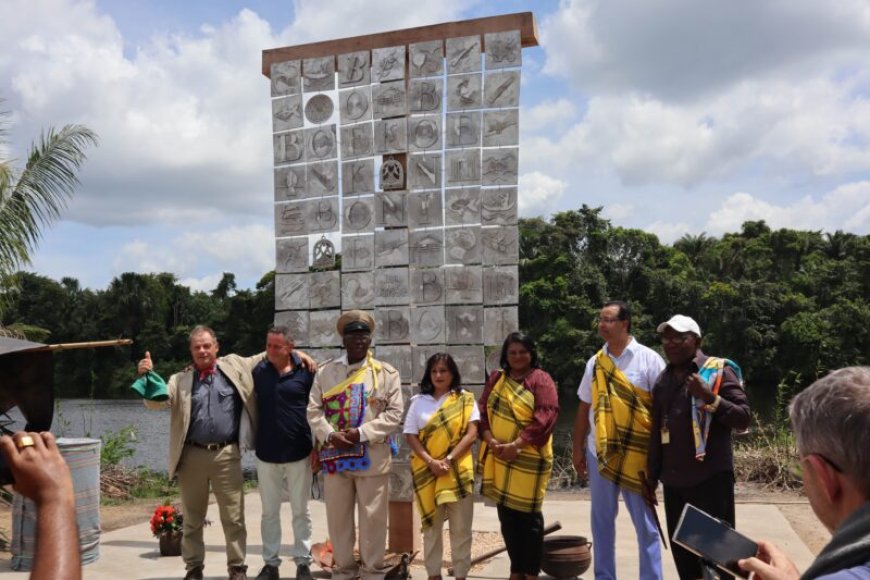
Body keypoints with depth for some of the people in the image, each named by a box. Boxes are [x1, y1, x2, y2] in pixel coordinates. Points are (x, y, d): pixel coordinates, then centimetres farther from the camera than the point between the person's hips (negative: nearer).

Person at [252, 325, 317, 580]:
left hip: (299, 453, -2)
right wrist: (252, 440, 6)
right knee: (269, 512, 11)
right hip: (266, 454, 2)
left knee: (301, 511, 9)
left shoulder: (305, 372, -7)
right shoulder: (258, 371, 0)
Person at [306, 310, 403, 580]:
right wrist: (329, 434, -13)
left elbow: (395, 412, -5)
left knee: (373, 519, 6)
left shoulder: (387, 373, 0)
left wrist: (362, 433, -14)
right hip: (334, 456, 2)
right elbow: (314, 410, 4)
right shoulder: (325, 372, 7)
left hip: (372, 458, -2)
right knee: (338, 518, 11)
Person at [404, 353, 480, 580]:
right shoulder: (419, 401, 5)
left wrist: (449, 459, -15)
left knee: (461, 528, 4)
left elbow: (472, 433, -5)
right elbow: (410, 435, 1)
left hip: (457, 471, -1)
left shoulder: (465, 399, 2)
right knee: (431, 526, 9)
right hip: (427, 472, 1)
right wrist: (431, 462, -12)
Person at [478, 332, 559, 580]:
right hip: (498, 457, 5)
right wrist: (490, 439, -10)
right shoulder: (496, 378, 12)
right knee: (506, 513, 11)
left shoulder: (541, 379, -5)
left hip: (528, 458, -5)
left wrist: (516, 445, -20)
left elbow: (545, 417, -15)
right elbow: (483, 410, 8)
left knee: (528, 514, 2)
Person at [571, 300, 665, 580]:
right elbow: (584, 408, 11)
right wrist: (577, 449, 10)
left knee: (645, 523, 6)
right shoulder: (595, 362, 6)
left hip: (636, 453, -4)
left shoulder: (649, 359, -7)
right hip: (599, 452, 4)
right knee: (601, 520, 14)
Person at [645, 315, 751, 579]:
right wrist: (652, 475, 18)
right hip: (674, 481, 6)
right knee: (682, 550, 11)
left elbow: (744, 418, -11)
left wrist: (711, 399, -25)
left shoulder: (718, 371, -4)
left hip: (710, 478, -6)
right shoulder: (663, 379, 13)